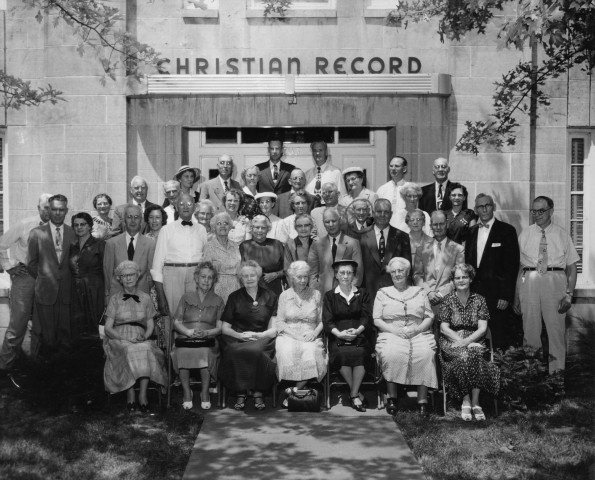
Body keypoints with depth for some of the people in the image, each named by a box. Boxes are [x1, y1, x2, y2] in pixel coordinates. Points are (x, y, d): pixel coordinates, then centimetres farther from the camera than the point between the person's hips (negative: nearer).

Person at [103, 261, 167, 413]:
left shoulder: (145, 298, 14)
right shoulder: (115, 299, 8)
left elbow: (150, 326, 12)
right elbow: (108, 328, 2)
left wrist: (144, 336, -11)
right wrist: (125, 338, -16)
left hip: (142, 341, 1)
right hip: (119, 340, -1)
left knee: (146, 349, -33)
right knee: (129, 351, -35)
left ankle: (143, 394, -34)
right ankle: (130, 394, -31)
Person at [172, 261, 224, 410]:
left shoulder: (218, 301, 17)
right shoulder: (186, 297, 19)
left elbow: (220, 328, 8)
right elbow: (177, 322, 11)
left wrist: (205, 333, -13)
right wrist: (189, 332, -10)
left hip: (207, 340, 0)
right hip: (185, 339, 0)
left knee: (204, 353, -35)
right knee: (183, 353, -35)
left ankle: (205, 393, -16)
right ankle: (187, 392, -17)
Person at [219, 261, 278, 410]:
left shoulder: (270, 296, 12)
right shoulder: (234, 297, 14)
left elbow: (274, 328, 5)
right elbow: (225, 328, 9)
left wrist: (259, 335, -13)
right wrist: (240, 336, -9)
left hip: (262, 338, -1)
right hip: (237, 339, 1)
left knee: (256, 350, -36)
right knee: (235, 352, -34)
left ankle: (258, 392, -22)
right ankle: (240, 393, -21)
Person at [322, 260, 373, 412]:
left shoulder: (362, 294, 16)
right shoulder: (330, 296, 15)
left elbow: (367, 317, 5)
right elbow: (327, 321, 4)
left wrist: (357, 331, -16)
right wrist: (339, 333, -15)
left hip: (360, 336, 0)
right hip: (337, 337, 0)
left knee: (359, 353, -33)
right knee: (342, 353, -33)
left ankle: (353, 395, -20)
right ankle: (358, 394, -17)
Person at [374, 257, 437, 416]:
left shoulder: (420, 292, 20)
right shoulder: (382, 293, 16)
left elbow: (429, 317, 13)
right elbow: (376, 319, 8)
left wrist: (417, 328, -8)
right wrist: (394, 330, -9)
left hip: (419, 333, 1)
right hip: (391, 334, 0)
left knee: (425, 354, -32)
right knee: (391, 354, -34)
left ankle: (422, 400, -26)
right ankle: (392, 397, -21)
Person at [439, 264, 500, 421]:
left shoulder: (479, 300, 10)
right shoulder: (448, 300, 7)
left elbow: (482, 328, 1)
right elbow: (444, 328, 0)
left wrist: (467, 341, -15)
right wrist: (460, 340, -16)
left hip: (474, 341, 1)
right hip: (452, 342, -1)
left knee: (473, 354, -34)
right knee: (464, 356, -34)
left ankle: (474, 402, -29)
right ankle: (467, 401, -27)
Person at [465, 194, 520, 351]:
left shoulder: (506, 230, -2)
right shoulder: (472, 232, 14)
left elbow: (512, 264, -7)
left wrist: (506, 295, -13)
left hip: (498, 296, -4)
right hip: (475, 293, 5)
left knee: (500, 339, -3)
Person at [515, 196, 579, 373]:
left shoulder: (562, 235, 7)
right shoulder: (524, 234, 10)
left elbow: (572, 267, 5)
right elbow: (518, 266, 8)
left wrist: (569, 294, -7)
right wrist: (516, 296, 2)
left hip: (555, 282, -1)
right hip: (529, 282, 1)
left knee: (556, 328, -1)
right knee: (530, 329, 5)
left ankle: (557, 371, 9)